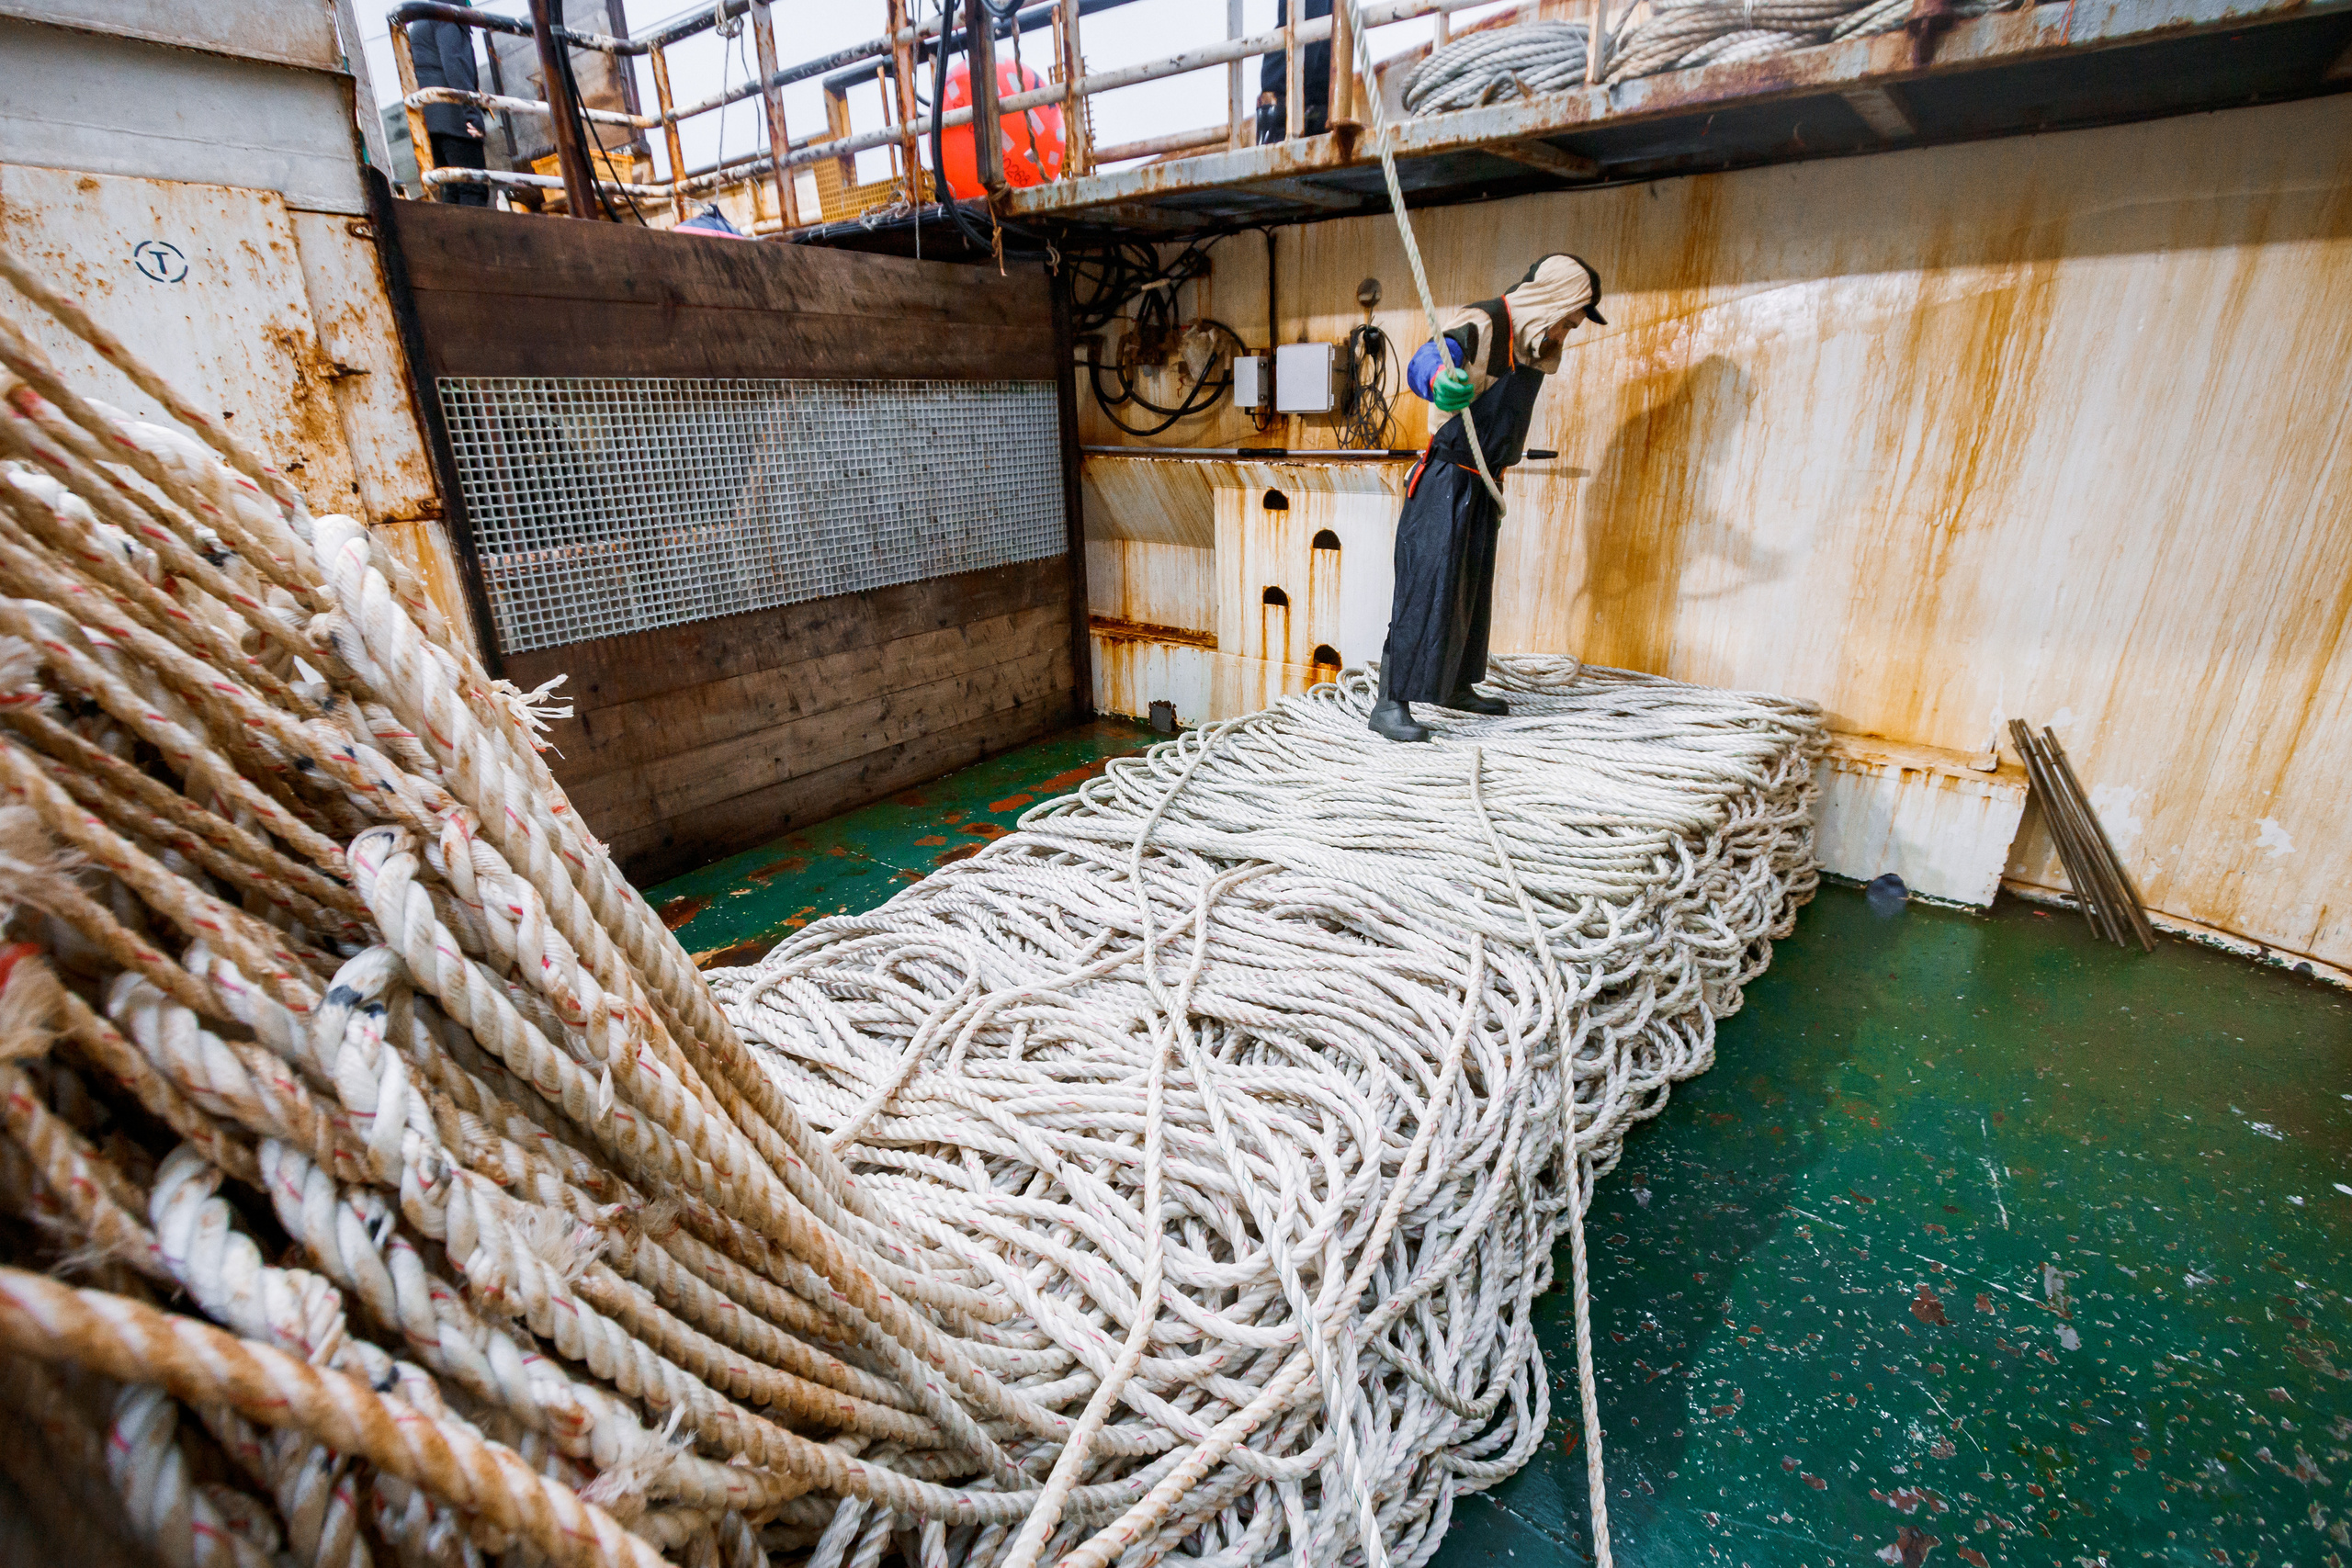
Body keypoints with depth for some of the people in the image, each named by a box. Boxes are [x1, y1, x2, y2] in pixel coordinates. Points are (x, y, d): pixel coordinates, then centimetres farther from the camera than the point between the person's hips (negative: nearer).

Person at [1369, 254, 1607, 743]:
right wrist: (1440, 379, -61)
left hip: (1484, 483, 9)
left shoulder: (1540, 343, 12)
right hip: (1445, 479, -9)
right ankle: (1390, 704, -14)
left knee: (1473, 586, 14)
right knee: (1428, 585, -15)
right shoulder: (1484, 324, -16)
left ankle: (1456, 687, 27)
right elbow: (1424, 362, -35)